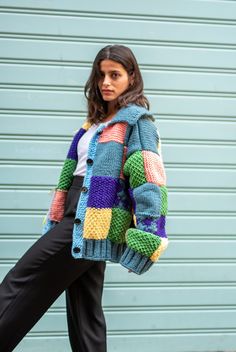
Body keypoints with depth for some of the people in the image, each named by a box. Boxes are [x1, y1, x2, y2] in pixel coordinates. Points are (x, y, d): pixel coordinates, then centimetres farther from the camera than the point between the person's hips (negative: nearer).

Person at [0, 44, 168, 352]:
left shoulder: (137, 121, -5)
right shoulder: (96, 121, 20)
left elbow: (149, 181, -14)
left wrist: (144, 241, -22)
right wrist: (58, 220, 19)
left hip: (94, 222, -9)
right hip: (79, 219, 9)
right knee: (85, 311, 10)